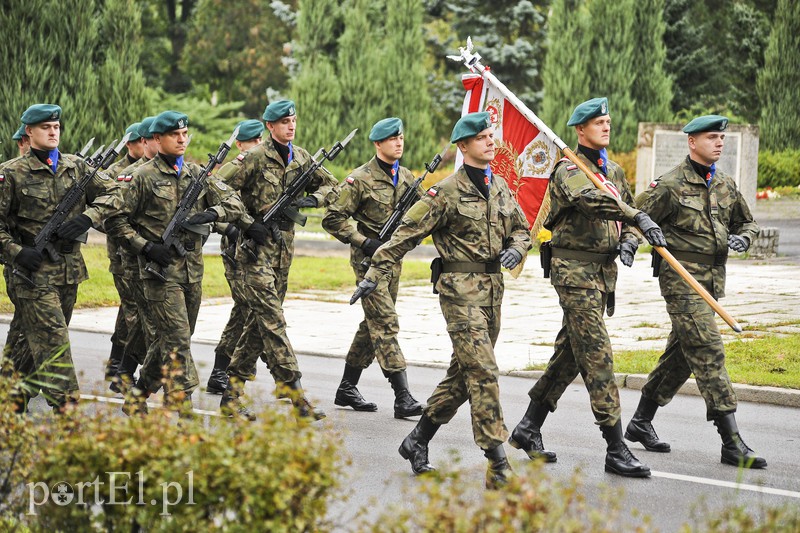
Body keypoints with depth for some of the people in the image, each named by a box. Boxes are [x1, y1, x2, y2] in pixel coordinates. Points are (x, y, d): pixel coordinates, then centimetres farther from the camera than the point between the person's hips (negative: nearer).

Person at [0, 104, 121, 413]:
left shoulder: (76, 167, 9)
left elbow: (112, 194, 8)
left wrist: (88, 217, -9)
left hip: (70, 269, 5)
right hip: (34, 269, -5)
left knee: (39, 341, 13)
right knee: (53, 340, -12)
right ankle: (65, 408, -15)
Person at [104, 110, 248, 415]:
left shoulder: (197, 173, 11)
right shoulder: (144, 177, -3)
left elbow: (235, 204, 10)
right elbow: (116, 221, -1)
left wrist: (211, 213, -10)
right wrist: (146, 247, -12)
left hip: (192, 272, 6)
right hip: (161, 271, -6)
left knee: (172, 342, 12)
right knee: (177, 343, -12)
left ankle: (138, 398, 28)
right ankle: (183, 411, -13)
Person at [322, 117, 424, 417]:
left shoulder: (406, 177, 10)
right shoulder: (360, 179, -11)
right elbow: (332, 219, -11)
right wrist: (364, 242, -16)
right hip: (369, 259, -7)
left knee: (373, 324, 13)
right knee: (386, 325, -12)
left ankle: (347, 389, 24)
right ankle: (402, 397, -16)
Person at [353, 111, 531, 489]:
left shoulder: (500, 187, 13)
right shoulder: (448, 191, -8)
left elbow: (521, 229, 23)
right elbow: (407, 234, -7)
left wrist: (515, 249, -1)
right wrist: (374, 274, -10)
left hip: (492, 288, 8)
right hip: (460, 289, -8)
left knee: (463, 375, 13)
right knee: (482, 372, -14)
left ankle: (417, 442, 28)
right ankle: (498, 467, -16)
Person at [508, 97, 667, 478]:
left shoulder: (614, 172, 16)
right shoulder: (569, 169, -11)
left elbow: (623, 219, 21)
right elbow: (590, 199, -32)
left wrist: (628, 241, -4)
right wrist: (640, 217, -42)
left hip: (603, 272, 8)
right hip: (574, 271, -8)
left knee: (570, 355, 13)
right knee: (598, 357, -11)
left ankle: (528, 429, 25)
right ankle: (616, 450, -12)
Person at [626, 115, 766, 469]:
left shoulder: (725, 186, 13)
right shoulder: (671, 185, -8)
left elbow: (747, 222, 24)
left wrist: (743, 238, 3)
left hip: (712, 279, 8)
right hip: (681, 277, -8)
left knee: (681, 353, 14)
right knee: (708, 352, -13)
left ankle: (641, 422, 30)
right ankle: (731, 442, -16)